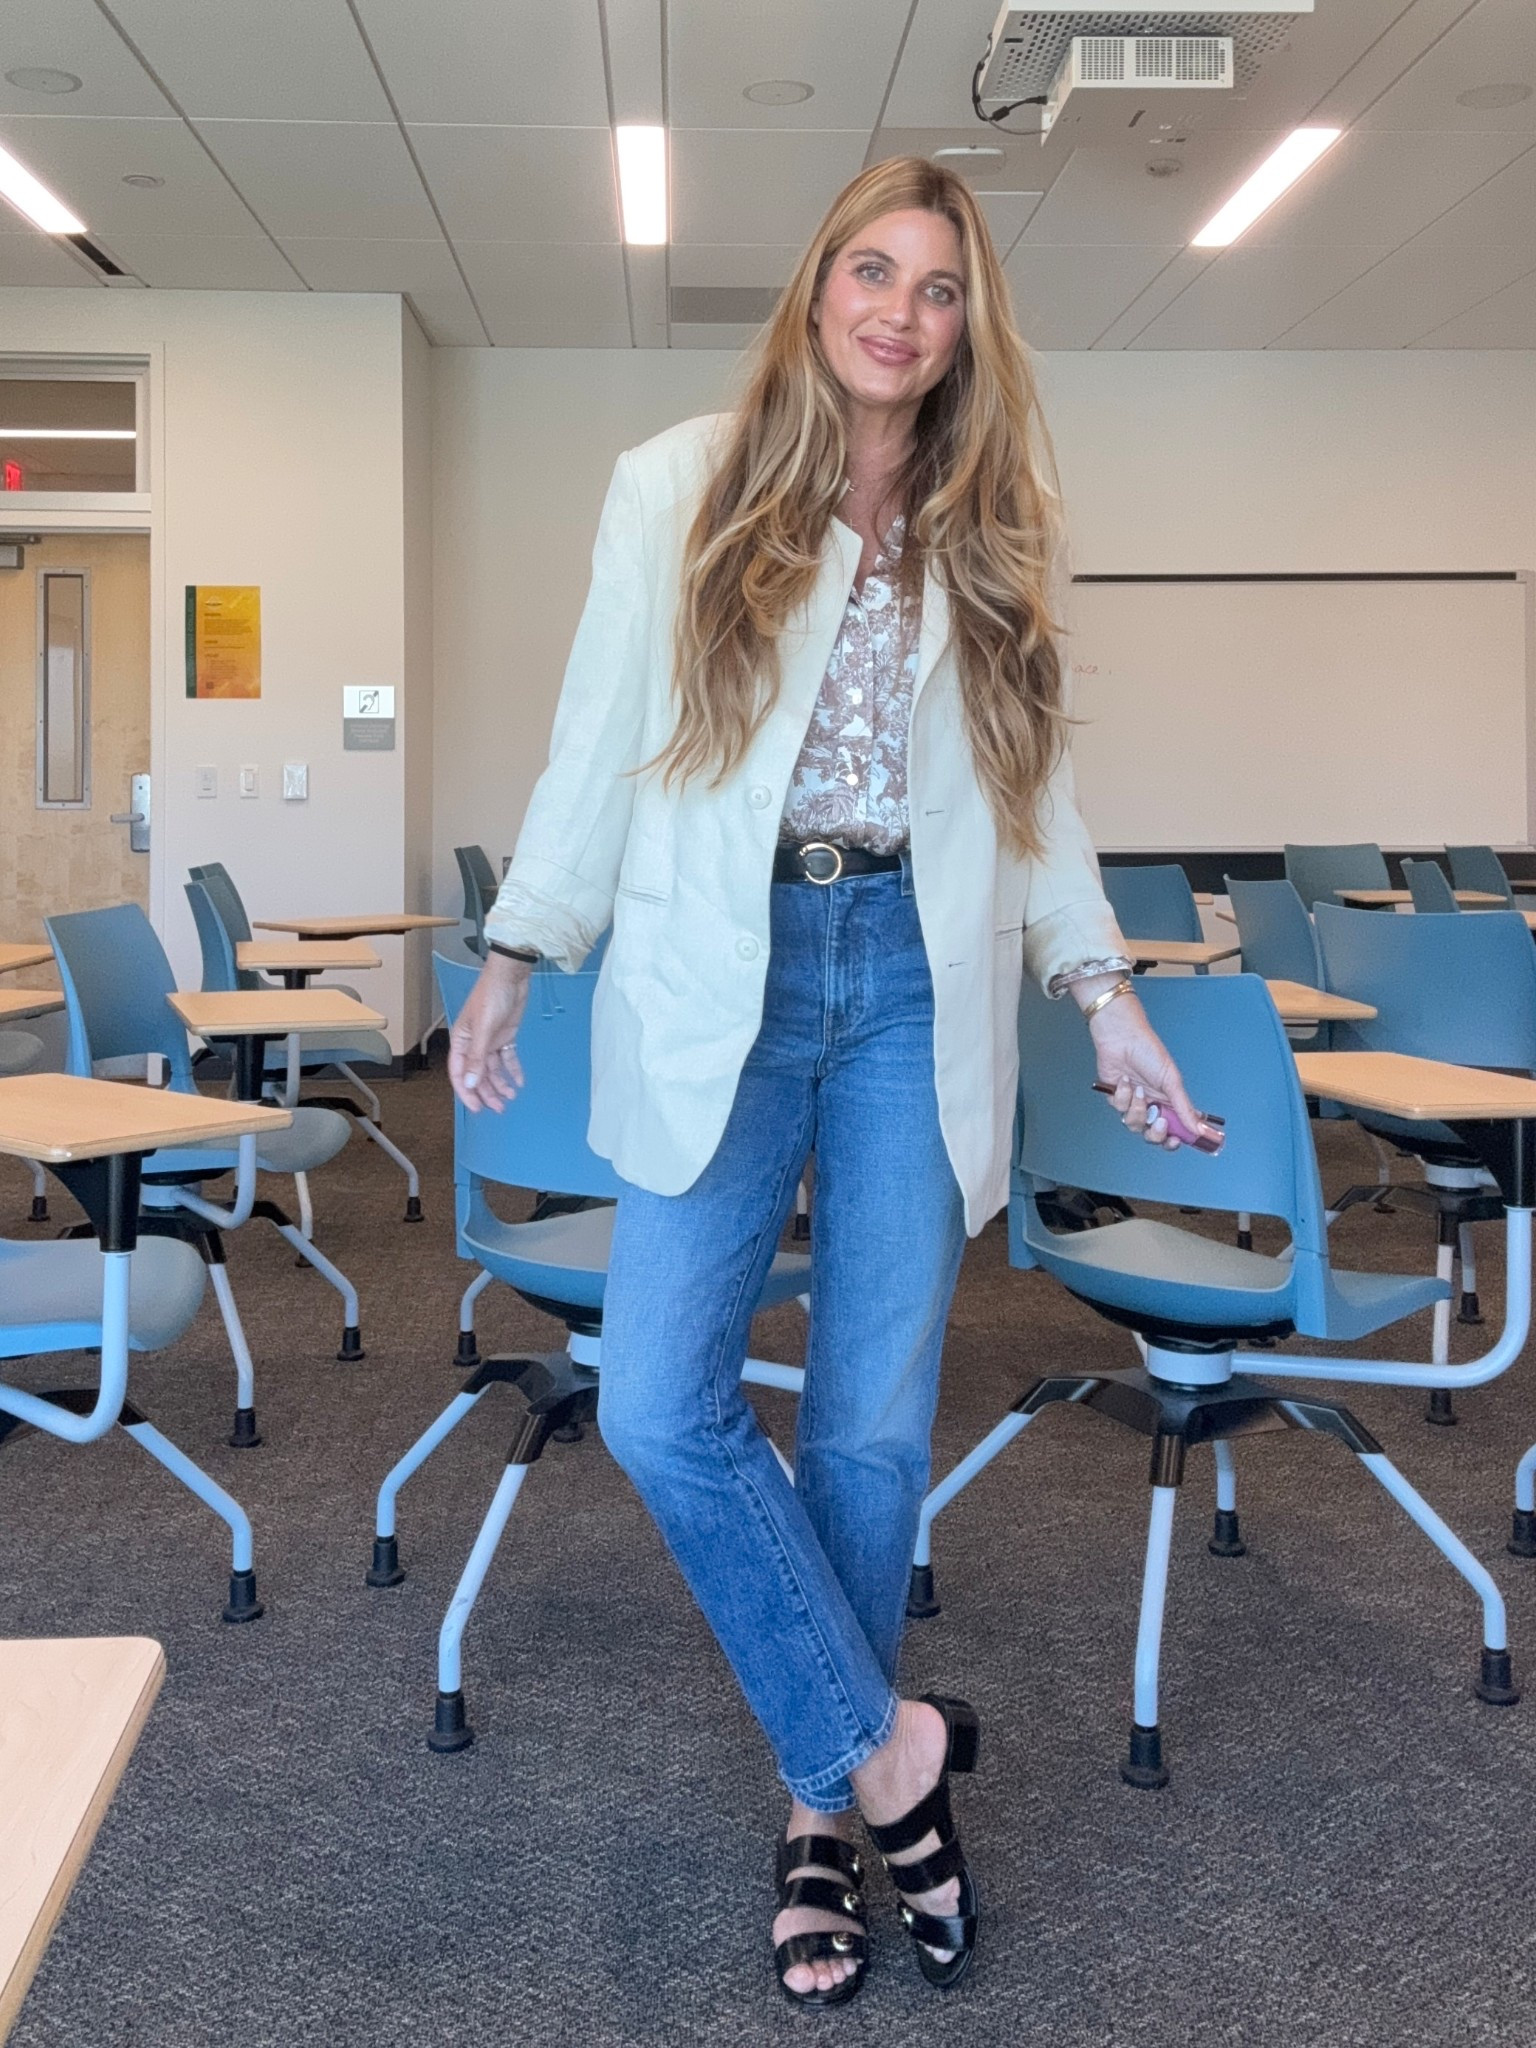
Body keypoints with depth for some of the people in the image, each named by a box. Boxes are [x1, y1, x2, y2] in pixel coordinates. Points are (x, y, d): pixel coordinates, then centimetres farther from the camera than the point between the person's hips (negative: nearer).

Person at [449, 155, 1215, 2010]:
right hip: (720, 977, -1)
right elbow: (599, 737, 7)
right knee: (663, 1408, -10)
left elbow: (1032, 784, 16)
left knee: (873, 1428, 3)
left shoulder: (985, 537, 12)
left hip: (917, 985, 1)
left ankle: (827, 1797, 22)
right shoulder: (679, 489, 6)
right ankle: (882, 1745, 8)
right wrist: (512, 960, 6)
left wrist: (1105, 992, 9)